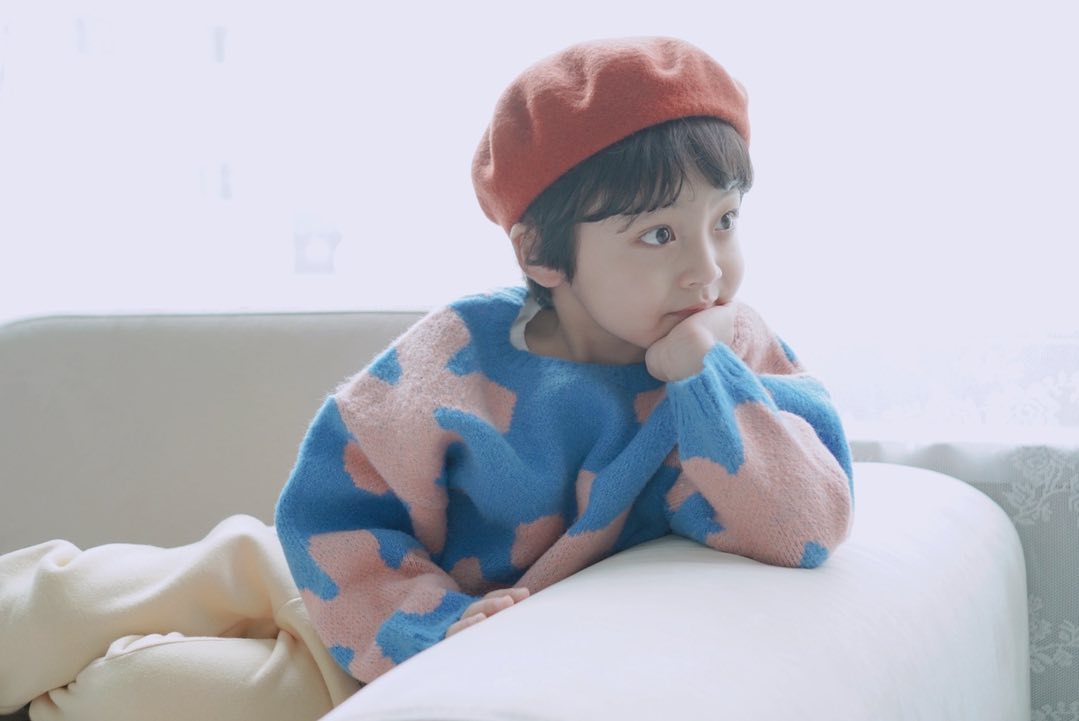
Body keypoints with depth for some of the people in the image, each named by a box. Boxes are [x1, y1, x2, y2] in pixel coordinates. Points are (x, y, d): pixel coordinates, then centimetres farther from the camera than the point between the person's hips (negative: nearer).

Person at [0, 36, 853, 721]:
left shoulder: (731, 353, -20)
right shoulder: (463, 353, -23)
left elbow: (809, 532, -31)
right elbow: (331, 514, -18)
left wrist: (701, 375, -39)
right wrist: (440, 624, -32)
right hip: (361, 599, 1)